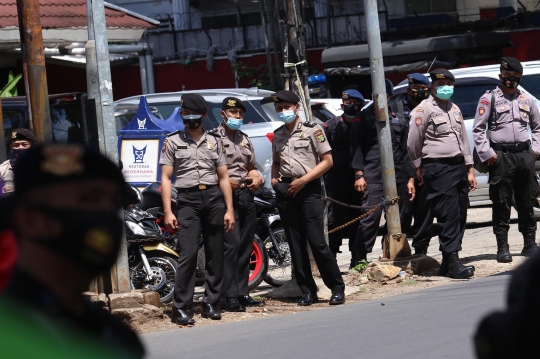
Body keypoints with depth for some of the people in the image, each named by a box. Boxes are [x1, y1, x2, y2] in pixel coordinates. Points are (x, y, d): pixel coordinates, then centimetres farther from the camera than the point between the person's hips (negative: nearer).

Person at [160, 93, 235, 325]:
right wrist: (168, 212, -6)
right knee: (188, 254, -13)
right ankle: (181, 307, -12)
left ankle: (211, 303, 12)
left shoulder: (214, 141, 14)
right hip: (188, 199, -3)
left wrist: (229, 209, 5)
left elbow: (224, 177, 13)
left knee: (215, 255, 4)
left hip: (214, 198, 3)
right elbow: (166, 178, 3)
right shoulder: (173, 141, 7)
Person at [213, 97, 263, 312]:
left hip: (246, 195, 8)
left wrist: (257, 178, 7)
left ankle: (242, 292, 17)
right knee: (231, 244, -13)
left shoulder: (245, 140, 20)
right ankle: (229, 296, -12)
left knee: (246, 245, 10)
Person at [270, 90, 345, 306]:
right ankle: (308, 291, 10)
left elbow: (327, 160, -4)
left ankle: (337, 288, -1)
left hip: (308, 189, -5)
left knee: (317, 241, -10)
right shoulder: (277, 135, 14)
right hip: (285, 191, 5)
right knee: (295, 245, 5)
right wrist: (274, 178, 5)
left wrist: (304, 179, -12)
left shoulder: (312, 130, -2)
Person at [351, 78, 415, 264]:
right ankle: (360, 259, -11)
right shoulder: (365, 117, 9)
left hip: (399, 176, 4)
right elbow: (357, 146, 4)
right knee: (371, 217, -13)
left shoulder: (398, 117, 18)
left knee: (400, 219, 3)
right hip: (373, 177, -4)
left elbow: (407, 148, 17)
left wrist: (410, 177, 10)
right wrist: (359, 174, -6)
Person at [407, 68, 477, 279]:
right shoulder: (424, 110, -6)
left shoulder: (454, 109, 18)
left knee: (460, 215, 6)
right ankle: (453, 263, -11)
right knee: (448, 216, -11)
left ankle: (448, 262, 13)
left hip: (459, 166, 8)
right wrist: (419, 168, 4)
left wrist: (469, 169, 17)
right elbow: (413, 143, -5)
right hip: (438, 169, -8)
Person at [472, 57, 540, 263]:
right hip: (501, 156, -4)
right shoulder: (489, 99, 0)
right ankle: (502, 247, 0)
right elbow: (478, 129, -2)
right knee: (501, 204, -3)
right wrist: (487, 154, -8)